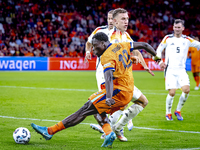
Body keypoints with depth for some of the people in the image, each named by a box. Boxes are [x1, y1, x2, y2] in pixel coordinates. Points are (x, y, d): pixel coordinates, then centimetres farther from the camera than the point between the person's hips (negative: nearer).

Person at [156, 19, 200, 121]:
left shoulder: (187, 40, 6)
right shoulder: (168, 38, 4)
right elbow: (158, 50, 9)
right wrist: (160, 62, -5)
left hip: (181, 70, 2)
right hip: (170, 69, -2)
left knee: (186, 90, -16)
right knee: (172, 92, -13)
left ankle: (178, 111, 8)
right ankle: (168, 113, 12)